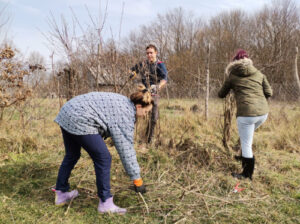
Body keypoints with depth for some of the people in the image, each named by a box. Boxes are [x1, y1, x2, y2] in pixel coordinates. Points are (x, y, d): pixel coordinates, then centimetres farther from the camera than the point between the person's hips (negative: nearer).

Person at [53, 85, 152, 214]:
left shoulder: (124, 103, 15)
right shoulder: (126, 114, -11)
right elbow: (126, 148, -13)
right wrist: (137, 179, -8)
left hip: (67, 115, 11)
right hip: (79, 121, -11)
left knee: (71, 156, 24)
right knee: (103, 158, -3)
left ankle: (60, 194, 37)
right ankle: (105, 203, 5)